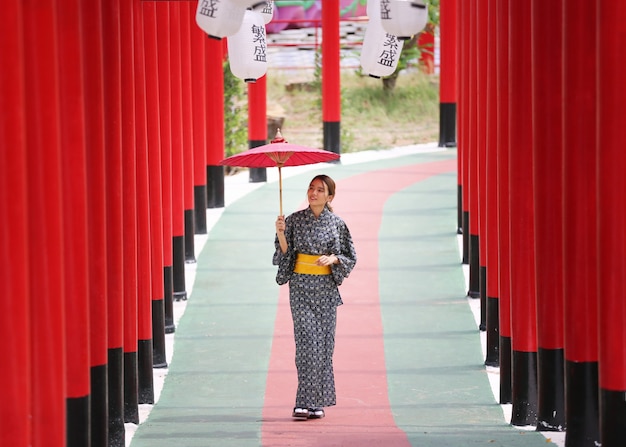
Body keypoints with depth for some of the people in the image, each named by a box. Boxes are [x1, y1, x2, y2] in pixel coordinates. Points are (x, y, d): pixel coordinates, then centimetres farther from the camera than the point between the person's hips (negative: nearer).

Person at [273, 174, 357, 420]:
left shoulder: (336, 223, 4)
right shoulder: (295, 220, 3)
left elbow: (350, 256, 8)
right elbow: (286, 253, 2)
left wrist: (333, 258, -10)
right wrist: (281, 233, -14)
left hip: (326, 287, 1)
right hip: (301, 286, -1)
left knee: (324, 341, 0)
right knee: (307, 338, -12)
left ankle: (318, 402, 8)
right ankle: (305, 401, -12)